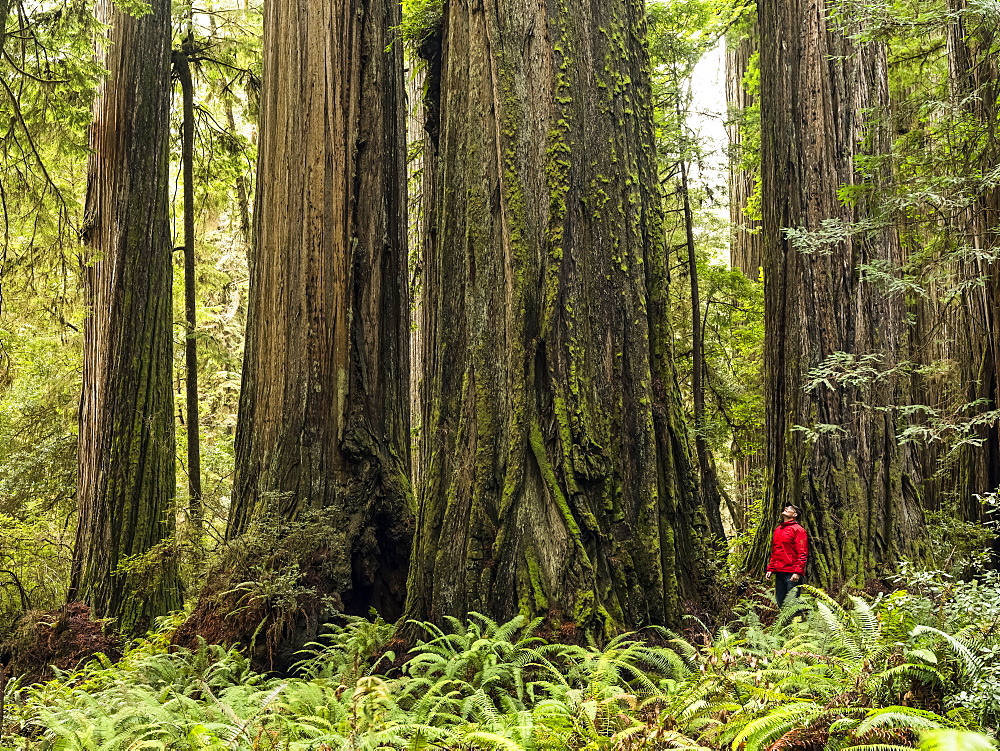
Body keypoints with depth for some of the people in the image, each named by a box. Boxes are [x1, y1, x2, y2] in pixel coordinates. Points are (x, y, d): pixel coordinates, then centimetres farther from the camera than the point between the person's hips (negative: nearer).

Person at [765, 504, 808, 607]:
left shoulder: (798, 530, -5)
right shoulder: (777, 530, 18)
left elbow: (802, 553, -11)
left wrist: (798, 572, -19)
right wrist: (770, 569, 14)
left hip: (792, 574, -8)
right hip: (779, 573, 8)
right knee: (780, 601, 10)